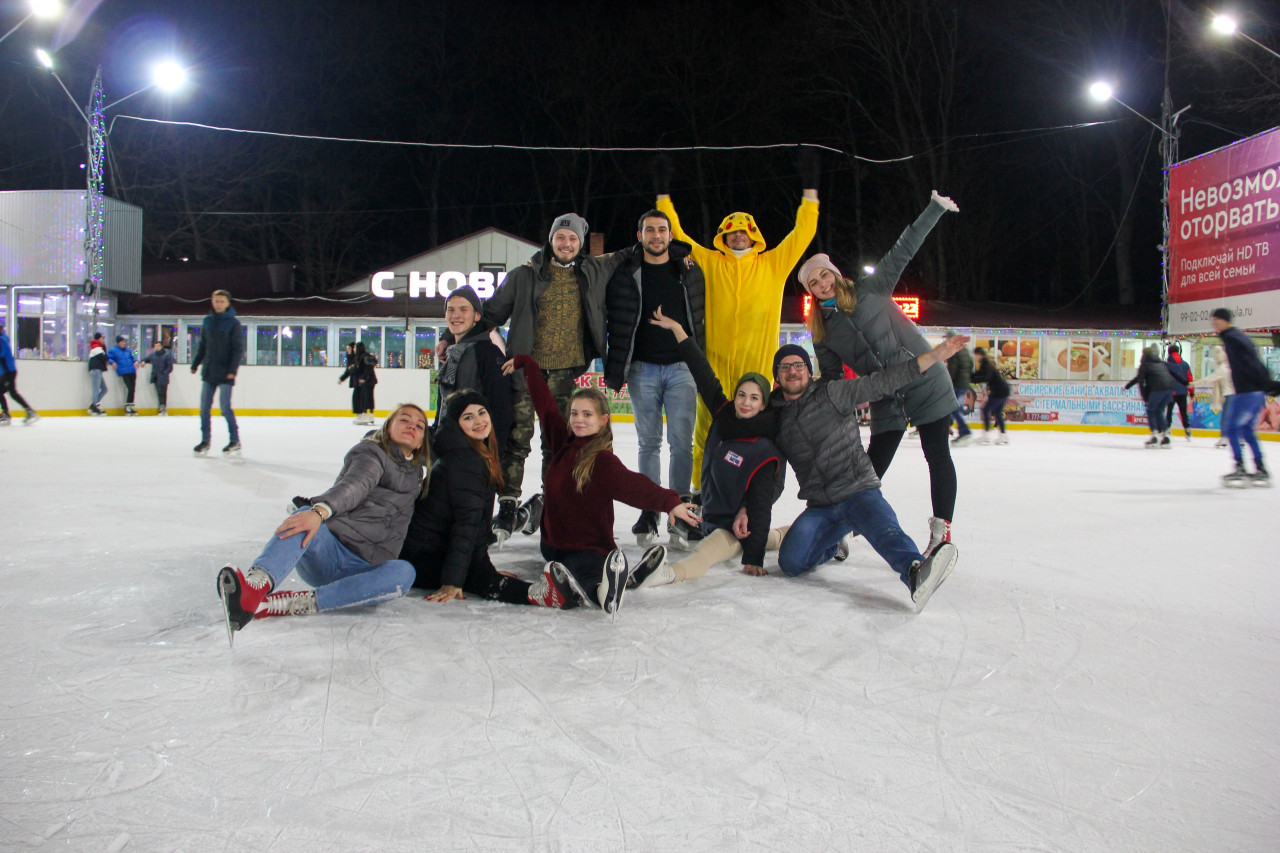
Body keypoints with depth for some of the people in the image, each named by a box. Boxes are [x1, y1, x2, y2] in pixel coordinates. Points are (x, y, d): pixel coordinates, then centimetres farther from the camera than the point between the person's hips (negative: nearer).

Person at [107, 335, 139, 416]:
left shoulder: (128, 350, 17)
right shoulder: (113, 350, 1)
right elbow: (107, 357, 1)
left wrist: (135, 361, 11)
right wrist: (112, 362, -15)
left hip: (132, 371, 6)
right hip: (123, 372, -6)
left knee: (133, 389, 7)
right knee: (130, 388, -15)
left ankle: (130, 406, 18)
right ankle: (127, 406, -5)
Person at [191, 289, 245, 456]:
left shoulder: (233, 323, -5)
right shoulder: (207, 321, 9)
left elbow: (238, 349, -9)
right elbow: (202, 345, 17)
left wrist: (233, 369, -16)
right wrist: (195, 364, 12)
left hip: (225, 374, -5)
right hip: (208, 372, 5)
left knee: (225, 407, -7)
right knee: (204, 407, 6)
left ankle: (235, 441, 3)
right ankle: (205, 441, 15)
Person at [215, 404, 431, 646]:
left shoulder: (417, 471, 25)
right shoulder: (371, 452, 3)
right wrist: (320, 510, -37)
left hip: (363, 568, 3)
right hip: (327, 554, -3)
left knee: (403, 572, -32)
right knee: (304, 518, -35)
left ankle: (297, 603, -46)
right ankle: (255, 585, -65)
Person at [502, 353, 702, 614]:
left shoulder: (603, 460, -13)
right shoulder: (563, 440, 6)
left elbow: (634, 485, -29)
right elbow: (544, 402, 18)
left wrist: (669, 502, -47)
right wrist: (525, 363, 32)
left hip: (590, 549, -4)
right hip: (554, 545, 4)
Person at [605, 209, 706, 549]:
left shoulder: (691, 272, 7)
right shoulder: (626, 275, 4)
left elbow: (703, 317, 10)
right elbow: (614, 322, 3)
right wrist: (615, 369, -1)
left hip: (682, 367, 0)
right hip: (643, 368, 0)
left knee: (682, 443, -3)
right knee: (649, 443, 6)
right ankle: (648, 513, 14)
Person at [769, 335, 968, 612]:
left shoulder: (833, 393, -1)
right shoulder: (776, 417, 9)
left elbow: (883, 382, -8)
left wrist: (935, 355, -17)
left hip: (860, 493, -4)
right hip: (820, 508, 4)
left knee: (886, 531, -35)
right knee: (790, 562, -17)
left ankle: (915, 572, -65)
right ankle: (832, 544, 14)